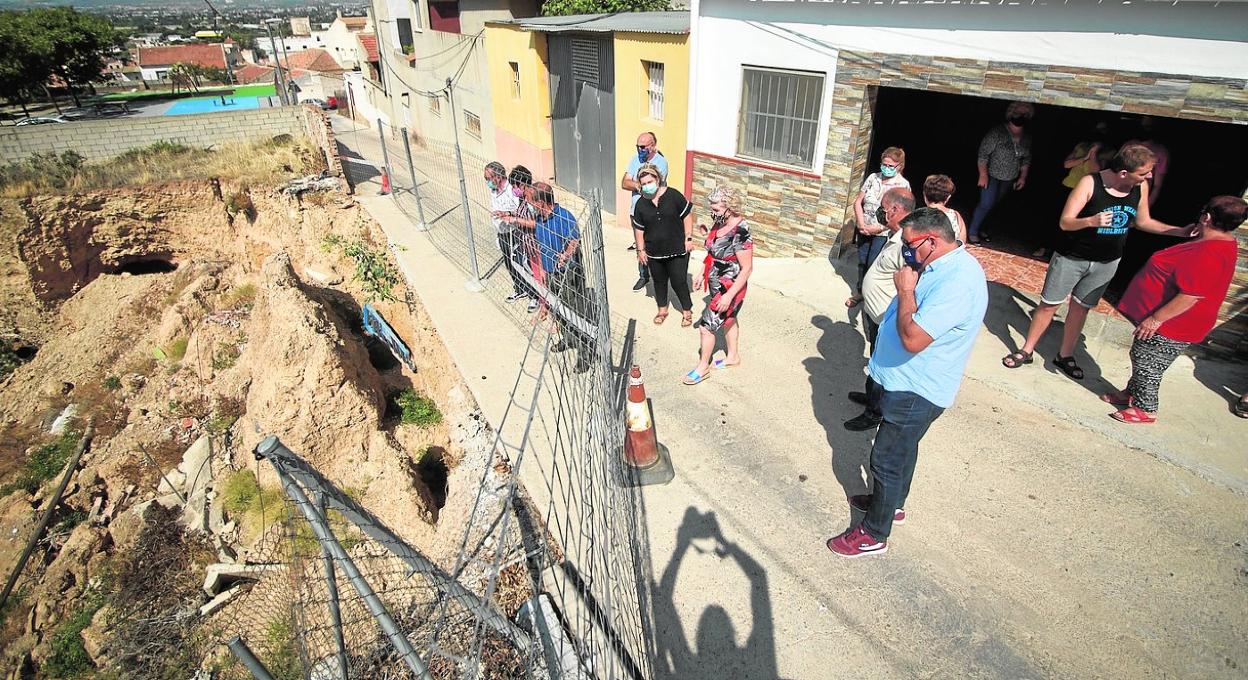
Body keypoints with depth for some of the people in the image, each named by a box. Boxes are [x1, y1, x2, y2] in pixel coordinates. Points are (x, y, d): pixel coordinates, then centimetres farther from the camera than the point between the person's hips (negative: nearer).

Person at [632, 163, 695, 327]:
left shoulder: (673, 195, -11)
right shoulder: (640, 204, -2)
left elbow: (687, 215, -5)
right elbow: (638, 229, 7)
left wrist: (688, 238, -7)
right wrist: (641, 249, 5)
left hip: (677, 250, -3)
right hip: (654, 252, 3)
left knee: (679, 282, 2)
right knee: (659, 281, 17)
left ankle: (687, 311, 23)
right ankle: (662, 309, 38)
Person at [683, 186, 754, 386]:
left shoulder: (740, 233, -29)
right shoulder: (719, 223, -4)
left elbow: (747, 268, -25)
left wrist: (729, 295, -26)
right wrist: (702, 275, 14)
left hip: (729, 288, -9)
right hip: (716, 285, 9)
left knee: (706, 327, -1)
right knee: (728, 319, 25)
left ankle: (703, 367, 18)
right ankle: (733, 356, 46)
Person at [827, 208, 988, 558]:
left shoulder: (958, 281, -30)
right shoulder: (942, 267, 3)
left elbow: (913, 338, -34)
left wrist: (906, 290, -25)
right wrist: (908, 289, 0)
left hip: (916, 391, -10)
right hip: (906, 382, 10)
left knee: (887, 460, 4)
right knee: (901, 450, 27)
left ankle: (874, 534, 21)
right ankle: (893, 502, 49)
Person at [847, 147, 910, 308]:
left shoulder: (903, 185, -10)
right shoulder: (873, 177, 0)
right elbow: (858, 201, 3)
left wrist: (878, 227, -20)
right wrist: (861, 223, -10)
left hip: (883, 233, -4)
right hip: (864, 229, 4)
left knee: (873, 264, -2)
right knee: (862, 262, 14)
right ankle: (859, 292, 30)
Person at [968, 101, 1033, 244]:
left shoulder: (1027, 137, -1)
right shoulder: (997, 132, -20)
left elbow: (1026, 158, 11)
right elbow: (983, 153, -19)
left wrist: (1023, 176, 8)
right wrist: (983, 175, -21)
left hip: (1009, 179, 6)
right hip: (992, 175, -6)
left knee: (991, 204, 12)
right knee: (986, 204, -10)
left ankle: (978, 229, 24)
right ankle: (972, 232, 3)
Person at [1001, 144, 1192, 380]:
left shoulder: (1141, 187, -4)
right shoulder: (1090, 183, -21)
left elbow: (1143, 222, 11)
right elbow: (1064, 222, -21)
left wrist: (1182, 231, 4)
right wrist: (1091, 221, -40)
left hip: (1106, 263, 5)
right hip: (1071, 257, -5)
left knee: (1080, 308, 15)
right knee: (1048, 305, 4)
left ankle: (1065, 356, 29)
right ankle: (1026, 351, 18)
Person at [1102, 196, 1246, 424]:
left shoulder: (1208, 254, -29)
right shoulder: (1221, 242, 6)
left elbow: (1190, 296, -30)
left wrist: (1156, 319, -25)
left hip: (1171, 326, -10)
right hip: (1167, 320, 10)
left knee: (1147, 364, 4)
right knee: (1140, 357, 22)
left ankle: (1145, 409, 19)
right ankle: (1132, 393, 37)